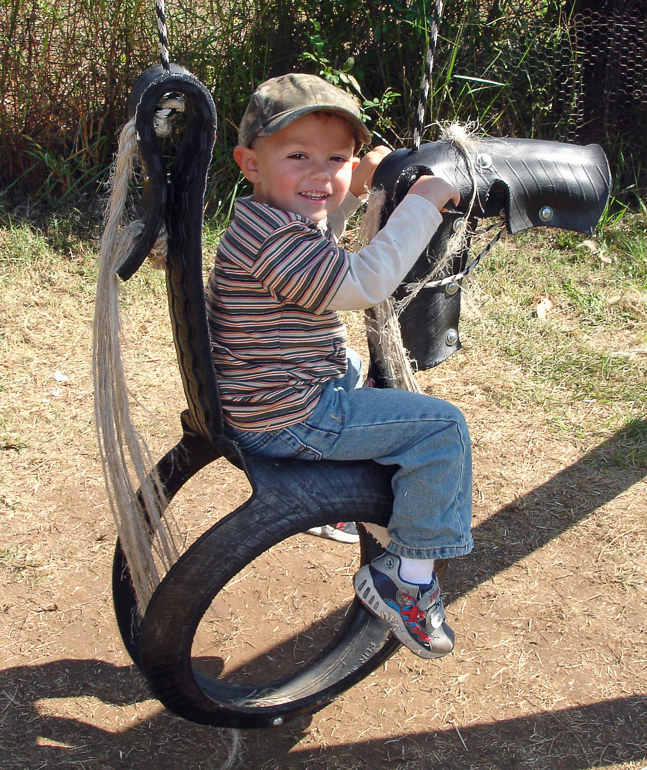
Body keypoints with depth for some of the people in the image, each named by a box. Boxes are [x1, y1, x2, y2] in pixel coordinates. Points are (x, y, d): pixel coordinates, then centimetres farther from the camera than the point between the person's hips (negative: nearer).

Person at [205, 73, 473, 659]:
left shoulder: (271, 217, 7)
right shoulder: (273, 239, -27)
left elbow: (318, 250, 28)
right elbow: (364, 283, -32)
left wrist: (355, 189, 15)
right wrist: (420, 203, -24)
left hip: (257, 400, 11)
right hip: (286, 423, -11)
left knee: (349, 367, 41)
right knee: (442, 426, -11)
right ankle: (407, 576, -2)